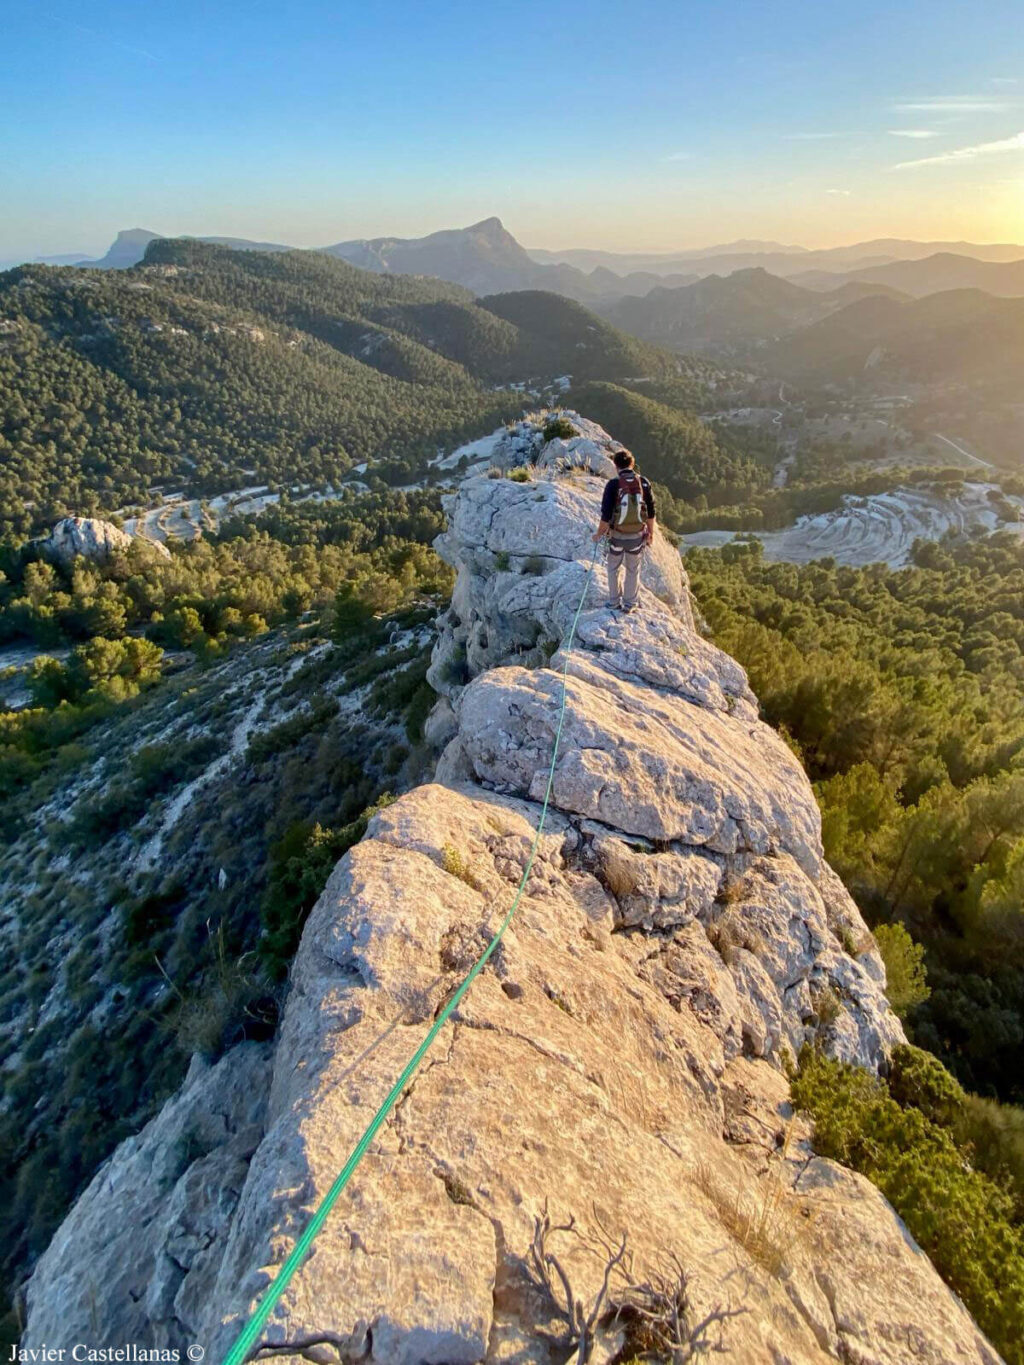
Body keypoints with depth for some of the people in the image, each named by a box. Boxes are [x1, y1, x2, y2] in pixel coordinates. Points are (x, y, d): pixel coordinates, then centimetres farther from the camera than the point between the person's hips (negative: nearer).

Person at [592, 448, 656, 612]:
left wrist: (599, 533, -1)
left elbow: (606, 514, -17)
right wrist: (651, 531, 13)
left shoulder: (613, 484, -16)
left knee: (614, 568, 21)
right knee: (633, 570, 19)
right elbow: (650, 511, -1)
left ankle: (614, 600, 33)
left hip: (617, 535, -2)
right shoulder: (643, 482, -7)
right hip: (637, 536, 2)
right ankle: (629, 604, 30)